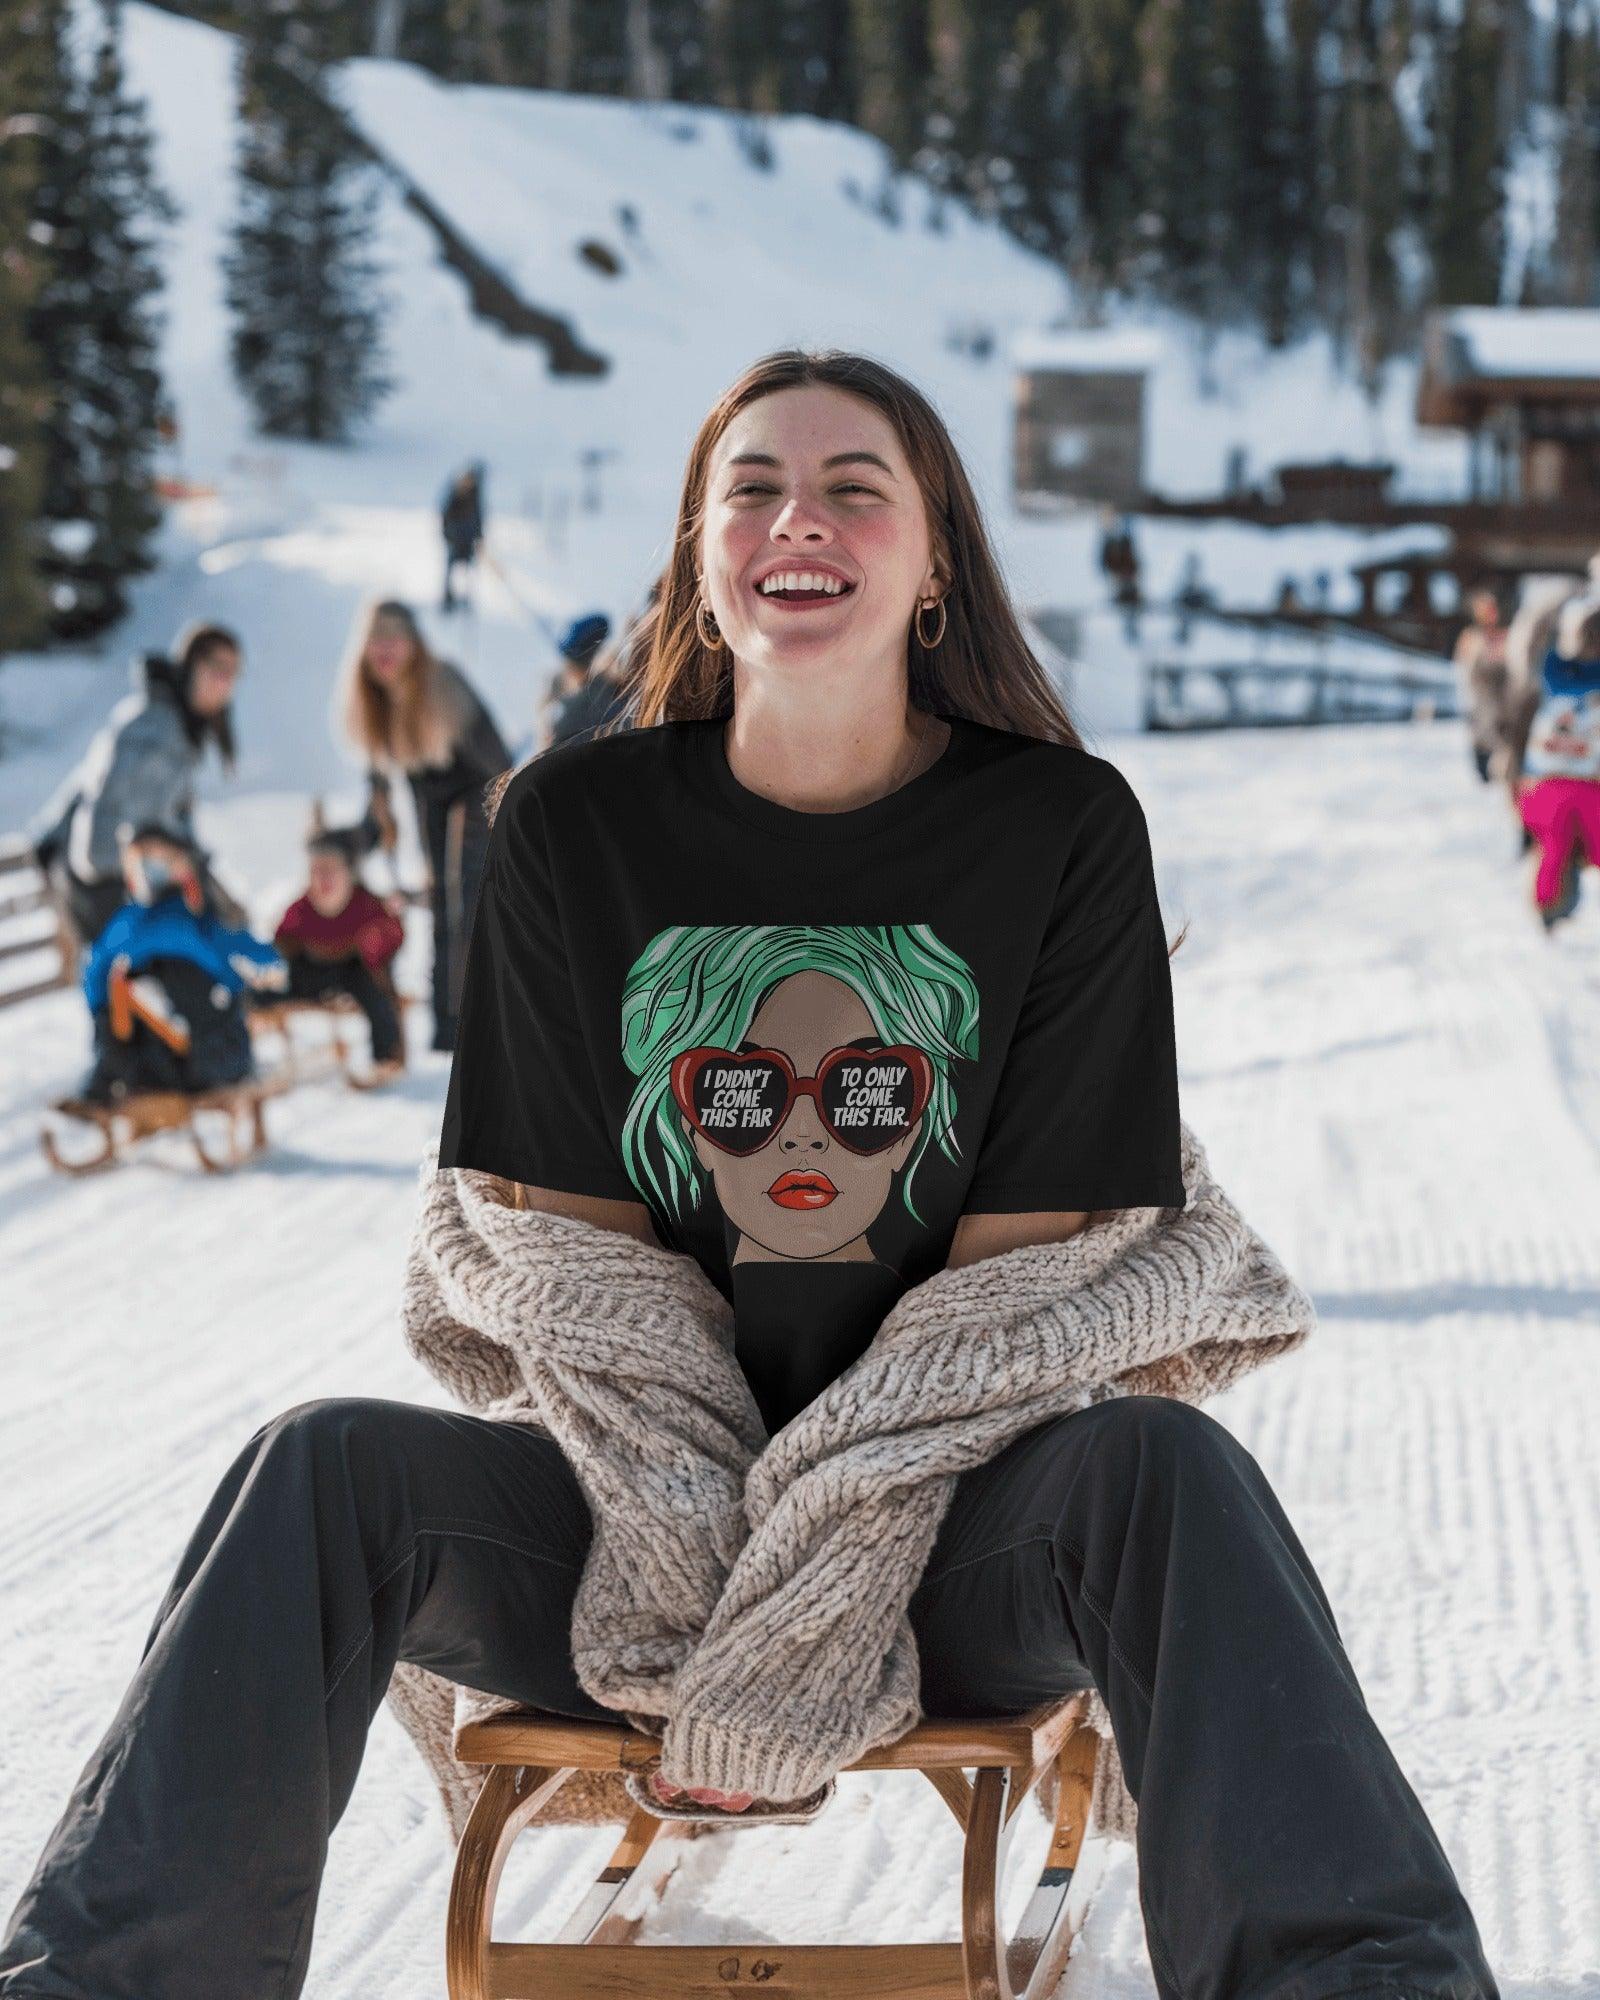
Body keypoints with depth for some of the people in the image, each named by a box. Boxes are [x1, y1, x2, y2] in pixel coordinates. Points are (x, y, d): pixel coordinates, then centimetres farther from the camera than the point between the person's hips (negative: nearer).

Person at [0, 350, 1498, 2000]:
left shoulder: (1061, 827, -2)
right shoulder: (575, 825, 3)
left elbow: (1021, 1259, -6)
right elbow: (575, 1241, 1)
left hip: (948, 1507, -1)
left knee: (1160, 1466, -34)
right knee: (330, 1465, -25)